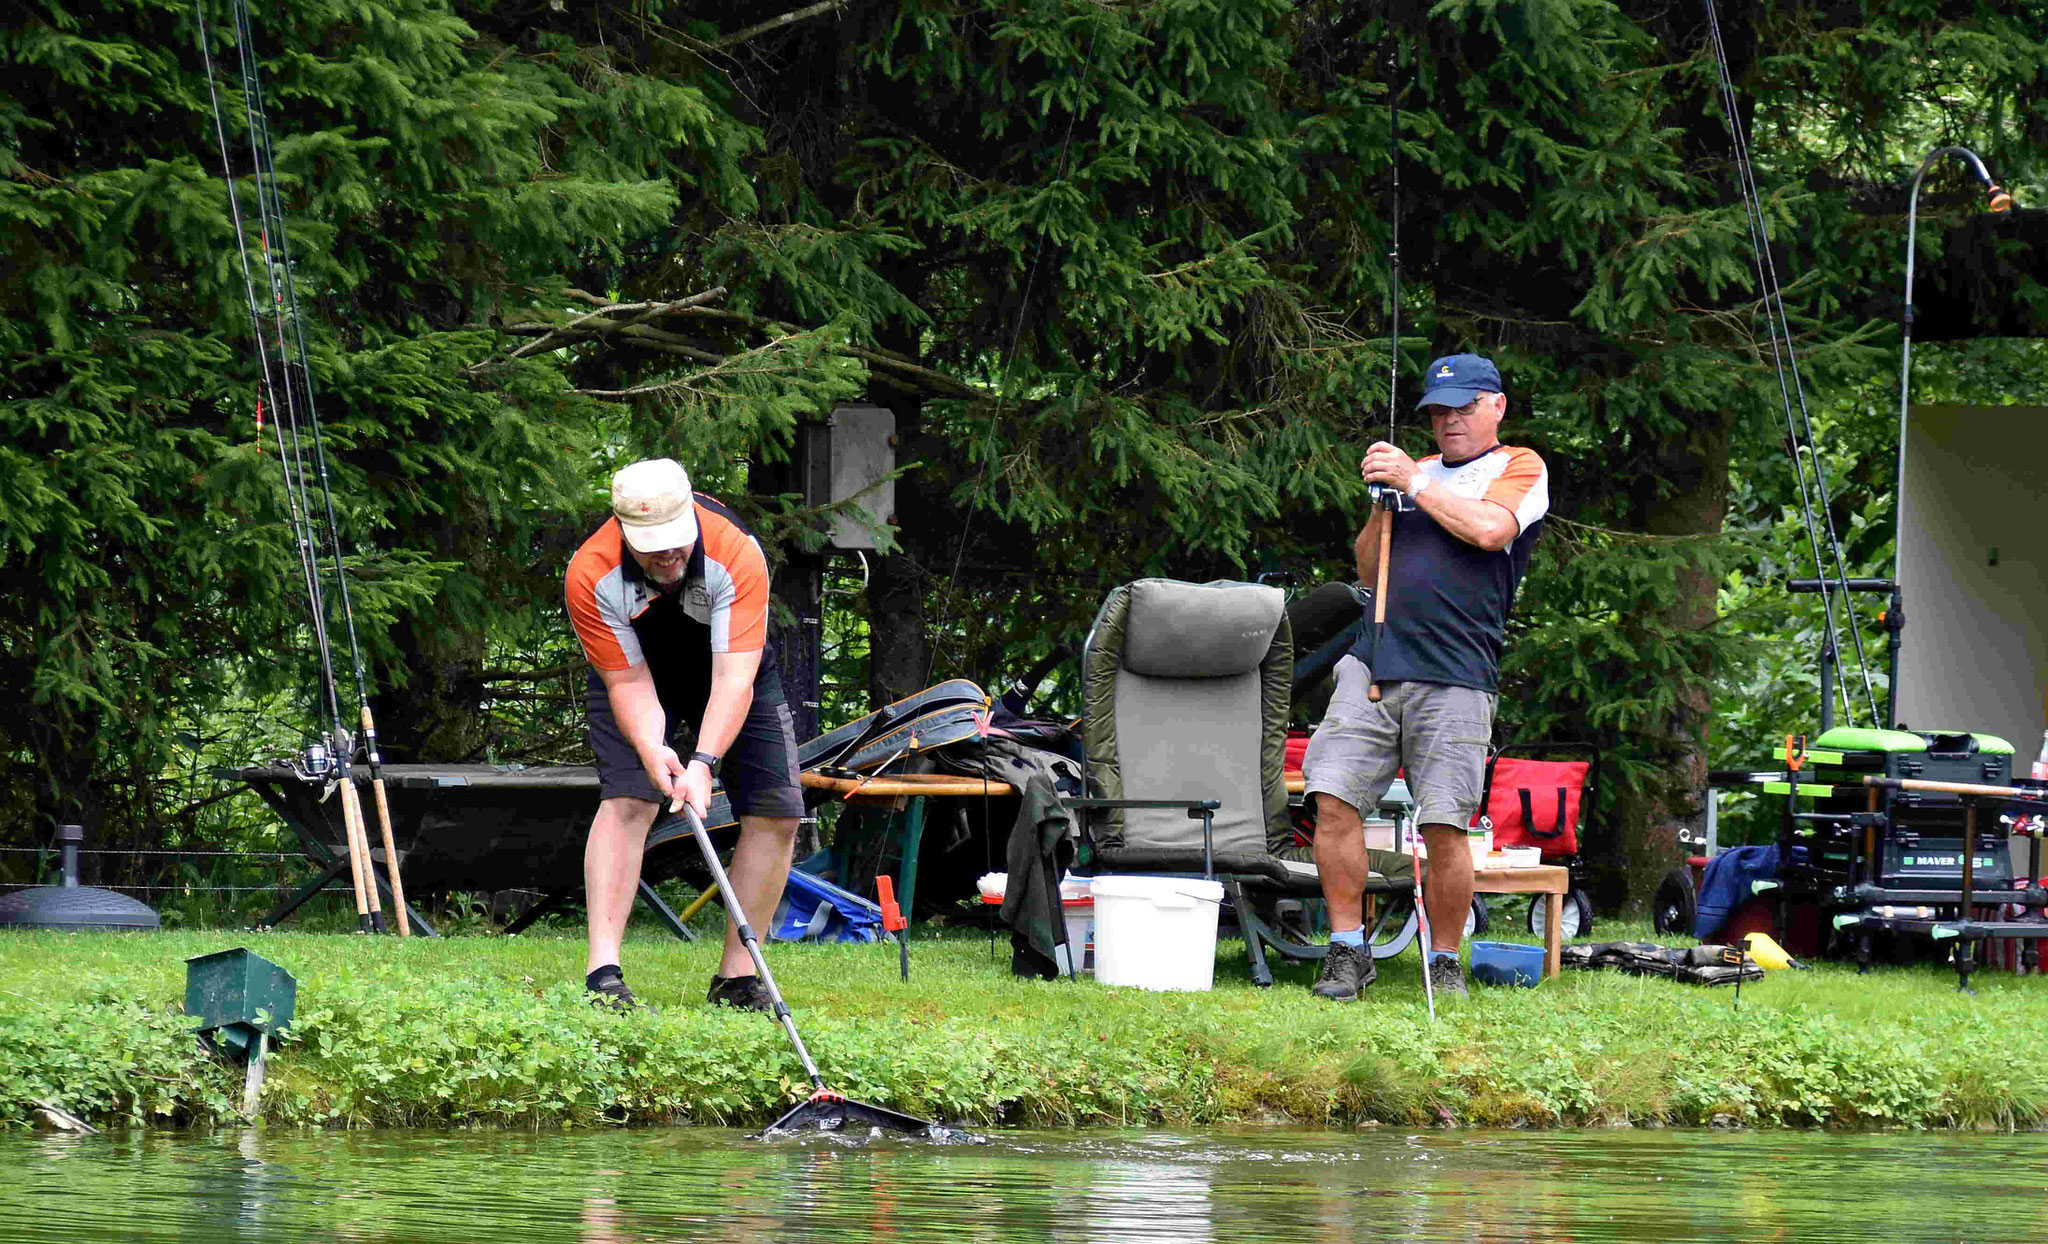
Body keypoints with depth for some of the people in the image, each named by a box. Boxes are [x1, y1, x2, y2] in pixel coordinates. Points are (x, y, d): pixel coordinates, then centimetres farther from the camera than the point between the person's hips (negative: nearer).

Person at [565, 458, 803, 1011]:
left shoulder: (737, 556, -36)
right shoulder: (592, 575, -32)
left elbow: (734, 679, -40)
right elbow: (629, 682, -27)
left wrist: (703, 763, -52)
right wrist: (652, 751, -46)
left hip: (733, 663, 1)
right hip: (636, 667, -1)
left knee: (776, 813, -9)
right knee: (626, 799, -23)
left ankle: (736, 977, 1)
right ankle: (602, 973, -27)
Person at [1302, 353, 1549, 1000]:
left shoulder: (1519, 469, 8)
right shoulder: (1417, 473, 24)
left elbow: (1490, 530, -13)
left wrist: (1413, 483, -4)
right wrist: (1383, 504, 7)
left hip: (1453, 679, -5)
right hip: (1373, 664, 5)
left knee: (1445, 825, -8)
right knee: (1335, 801, -8)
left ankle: (1445, 963, 6)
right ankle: (1348, 951, 1)